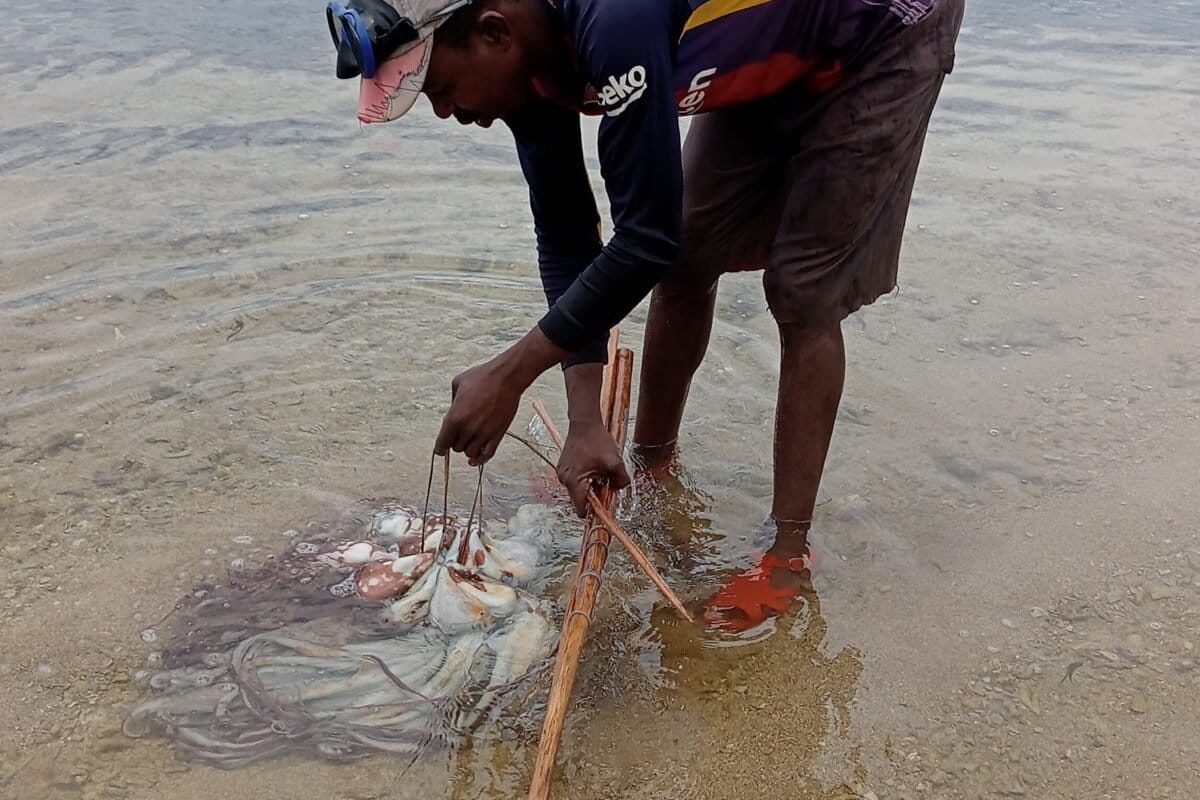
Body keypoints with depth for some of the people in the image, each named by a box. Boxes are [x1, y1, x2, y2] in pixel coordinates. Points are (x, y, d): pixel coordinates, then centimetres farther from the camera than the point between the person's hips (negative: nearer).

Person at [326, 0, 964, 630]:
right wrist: (586, 425, -16)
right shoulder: (528, 59, -12)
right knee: (683, 265, 6)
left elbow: (647, 238, -34)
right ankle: (650, 468, 25)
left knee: (802, 295, -12)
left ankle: (789, 553, -1)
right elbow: (565, 242, -10)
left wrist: (509, 376, -27)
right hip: (770, 60, 8)